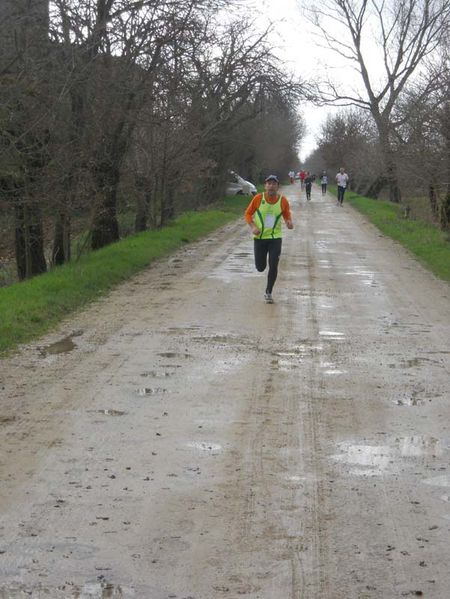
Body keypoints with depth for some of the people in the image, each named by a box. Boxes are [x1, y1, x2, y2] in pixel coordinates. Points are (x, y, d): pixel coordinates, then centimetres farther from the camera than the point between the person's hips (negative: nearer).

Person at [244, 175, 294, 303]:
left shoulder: (283, 201, -5)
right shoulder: (258, 198, -8)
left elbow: (287, 215, 9)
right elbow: (248, 214, 2)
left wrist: (289, 222, -14)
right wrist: (252, 226, -14)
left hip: (275, 238, 0)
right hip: (259, 237, 0)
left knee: (273, 266, -6)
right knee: (260, 268, 4)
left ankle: (268, 293, 11)